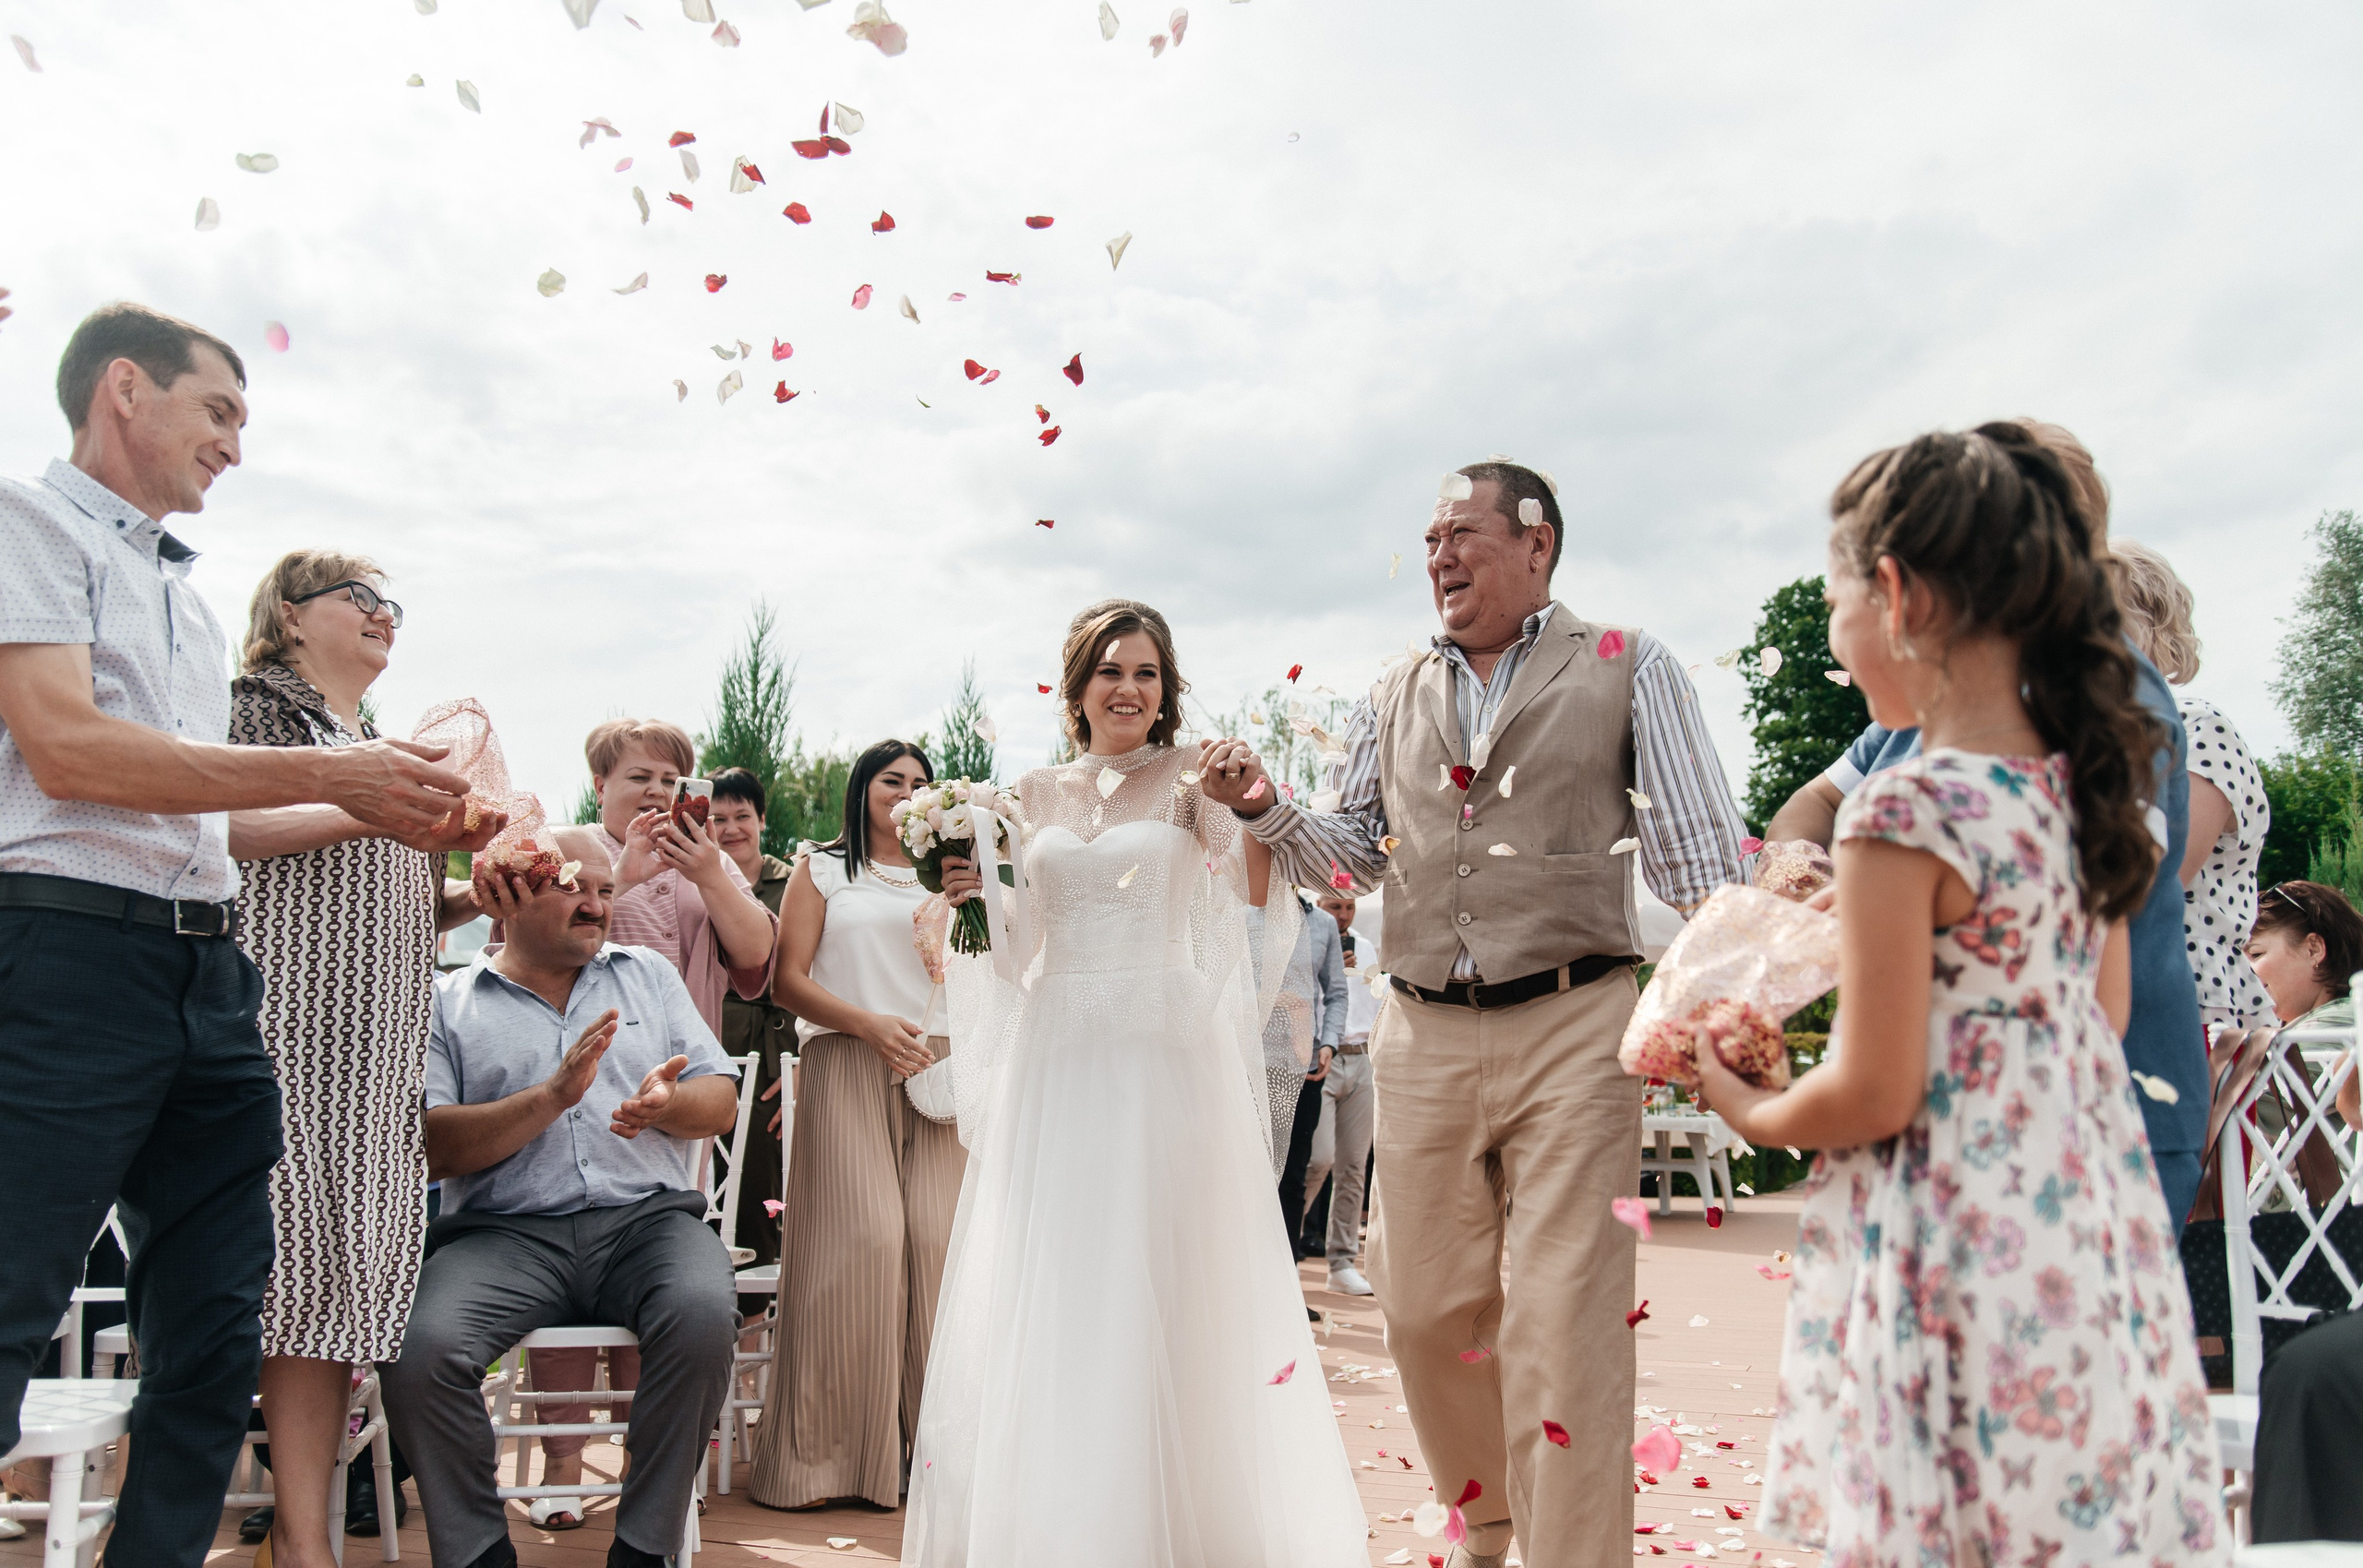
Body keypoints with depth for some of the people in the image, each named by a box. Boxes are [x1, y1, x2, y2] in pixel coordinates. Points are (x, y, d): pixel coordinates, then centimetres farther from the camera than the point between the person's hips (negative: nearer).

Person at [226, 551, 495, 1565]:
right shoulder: (255, 705, 5)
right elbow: (212, 828, -13)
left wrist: (480, 892, 10)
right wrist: (367, 808, -14)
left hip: (381, 1042, 7)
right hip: (286, 1020, -7)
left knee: (346, 1252, 1)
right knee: (303, 1249, -12)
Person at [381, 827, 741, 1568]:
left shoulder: (649, 975, 20)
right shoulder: (445, 1002, 10)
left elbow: (721, 1102, 13)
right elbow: (428, 1147, -3)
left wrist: (669, 1104, -10)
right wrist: (552, 1097, -15)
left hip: (646, 1216, 1)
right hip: (504, 1231, -1)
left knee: (703, 1313, -30)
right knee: (420, 1349, -29)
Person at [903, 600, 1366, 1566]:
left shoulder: (1191, 782, 3)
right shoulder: (1035, 797, 12)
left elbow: (1254, 889, -12)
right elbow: (1016, 949, 16)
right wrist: (973, 896, -3)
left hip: (1169, 1057, -3)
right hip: (1057, 1060, 3)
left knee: (1164, 1281, 0)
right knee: (1049, 1287, 6)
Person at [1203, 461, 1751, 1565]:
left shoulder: (1626, 670, 4)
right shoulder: (1392, 703, 14)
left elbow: (1699, 855, -1)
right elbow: (1358, 855, 15)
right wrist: (1266, 811, -2)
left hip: (1570, 1030, -4)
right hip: (1423, 1039, 4)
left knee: (1562, 1325, -4)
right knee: (1426, 1309, 13)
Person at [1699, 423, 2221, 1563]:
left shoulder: (1904, 812, -22)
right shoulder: (2078, 784, 2)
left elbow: (1872, 1097, -18)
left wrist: (1747, 1110, 1)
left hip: (1957, 1249, -8)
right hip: (2090, 1207, 8)